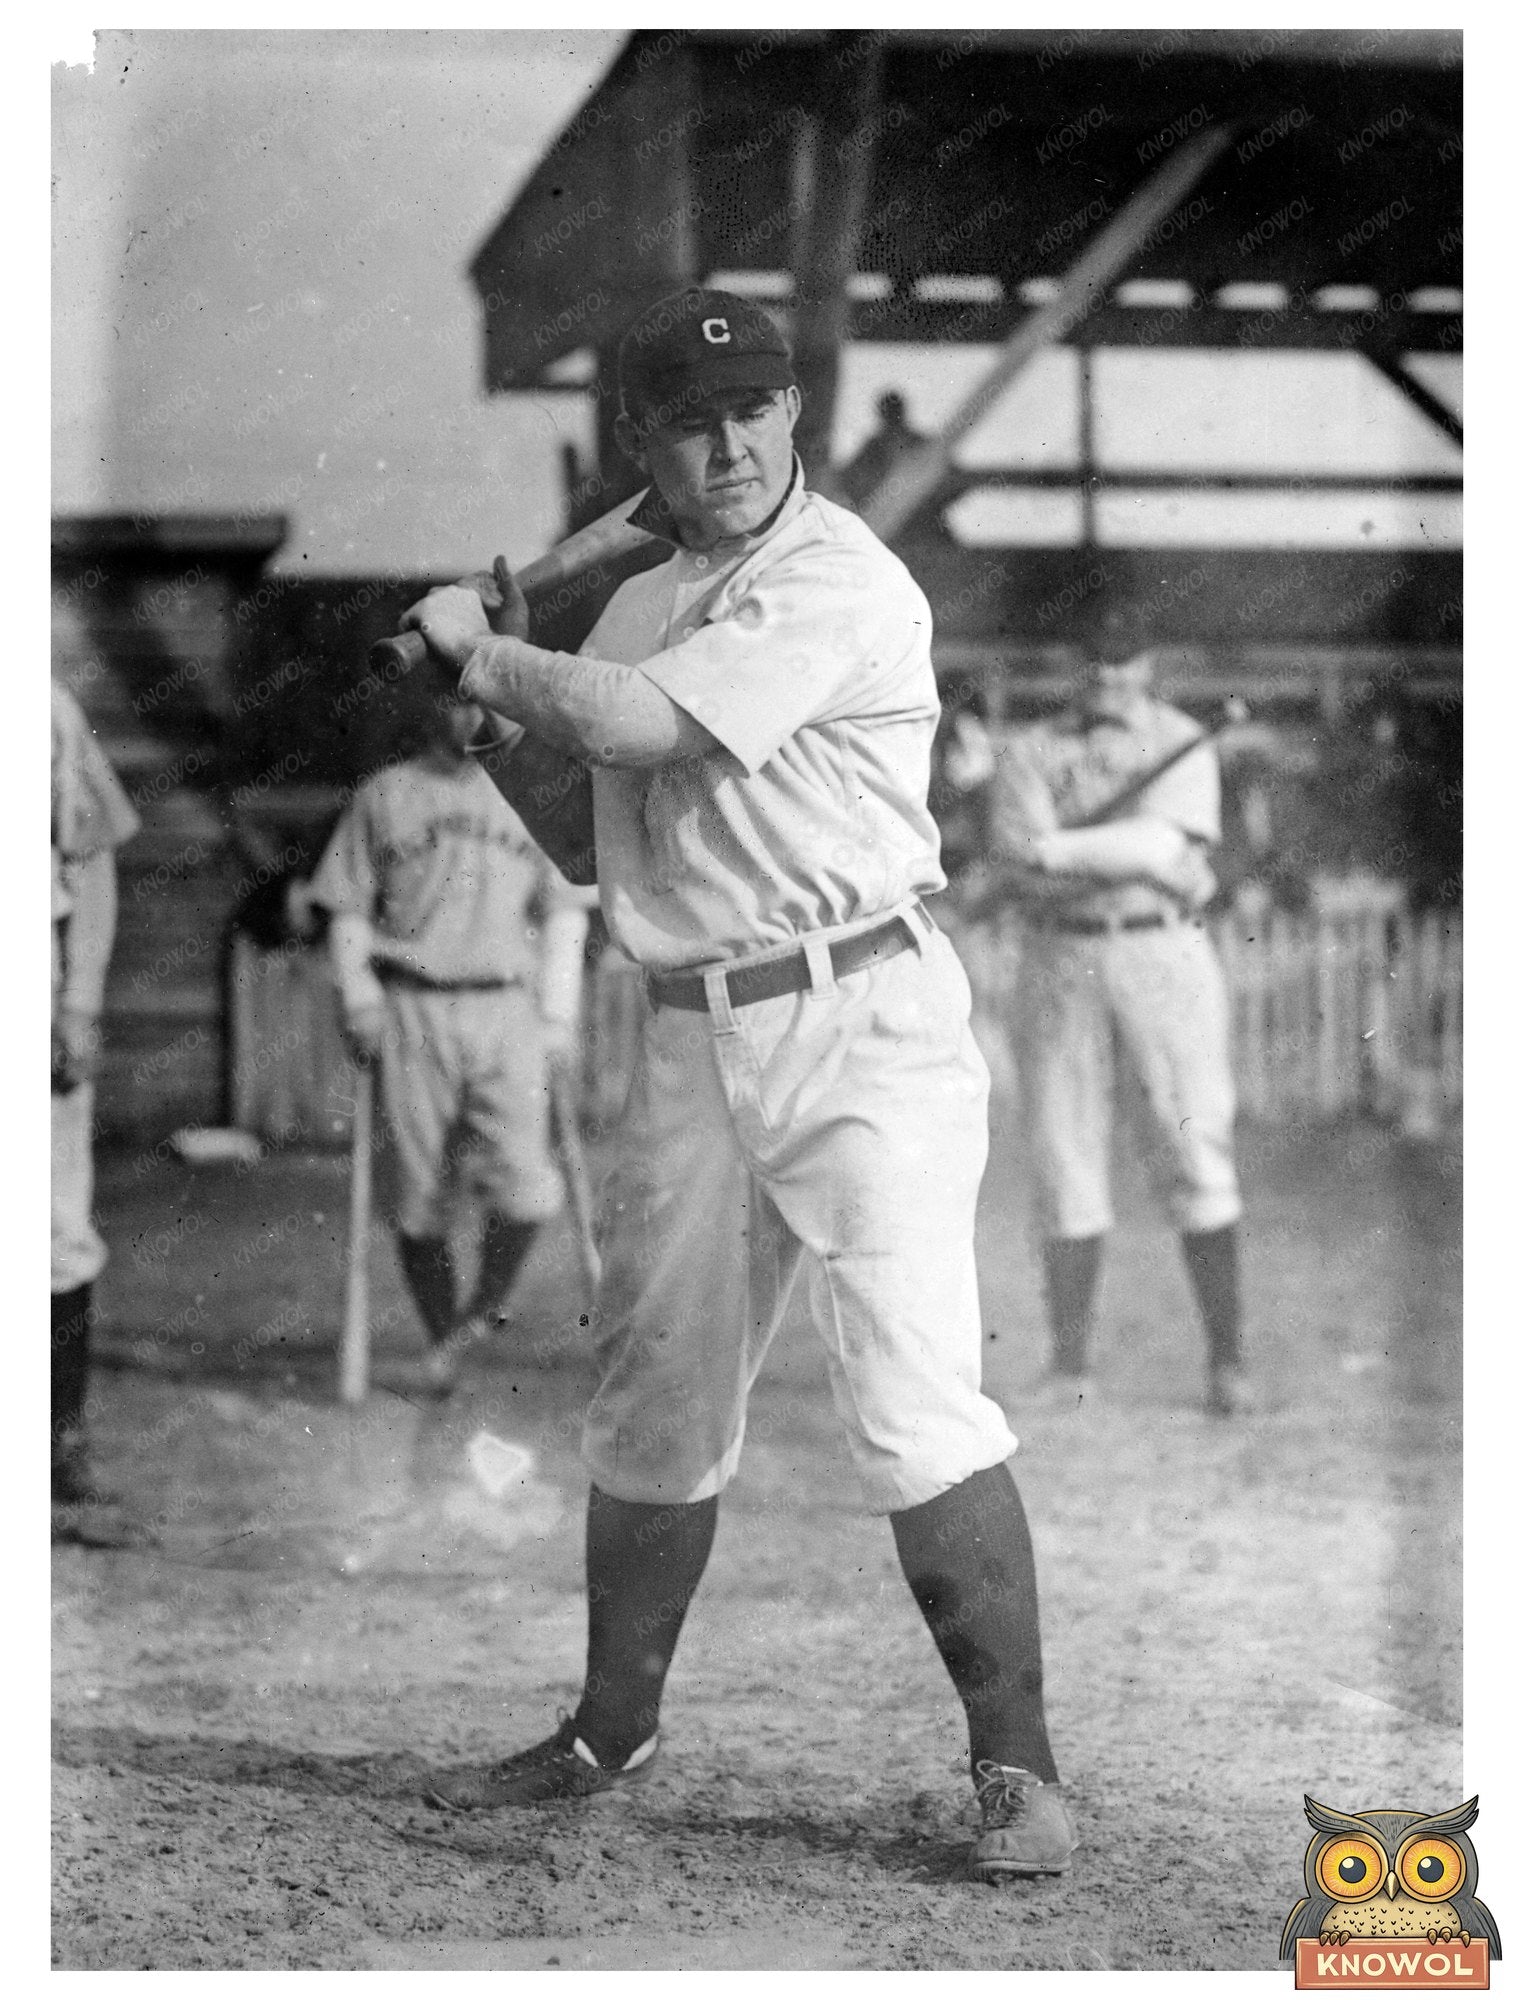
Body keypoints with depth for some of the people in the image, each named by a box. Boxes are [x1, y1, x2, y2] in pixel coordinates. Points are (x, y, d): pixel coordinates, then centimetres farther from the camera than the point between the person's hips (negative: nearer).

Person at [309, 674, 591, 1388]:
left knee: (525, 1184, -14)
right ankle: (444, 1345, 11)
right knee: (422, 1197, -2)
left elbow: (562, 911, 18)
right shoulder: (383, 796, 9)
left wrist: (557, 1013, 9)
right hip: (412, 1009, -1)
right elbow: (348, 908, 11)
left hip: (506, 1010, 1)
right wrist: (358, 1000, -1)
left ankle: (486, 1308, 11)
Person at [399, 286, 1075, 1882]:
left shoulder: (841, 582, -10)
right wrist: (501, 707, 6)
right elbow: (585, 841, 21)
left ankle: (1015, 1764, -10)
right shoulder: (637, 610, 15)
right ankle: (612, 1734, 29)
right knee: (652, 1395, 14)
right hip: (689, 1036, 7)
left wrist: (479, 647, -5)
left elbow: (642, 725, -21)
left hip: (859, 1024, -7)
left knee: (911, 1394, -16)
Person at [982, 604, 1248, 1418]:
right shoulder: (1029, 752, 9)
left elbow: (1168, 844, -11)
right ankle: (1067, 1366, 6)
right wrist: (1141, 862, -12)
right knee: (1065, 1166, 1)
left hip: (1162, 958, -1)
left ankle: (1226, 1358, -1)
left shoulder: (1181, 743, 7)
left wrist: (1064, 849, -15)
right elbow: (1018, 867, -7)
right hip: (1058, 961, 1)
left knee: (1195, 1155, -5)